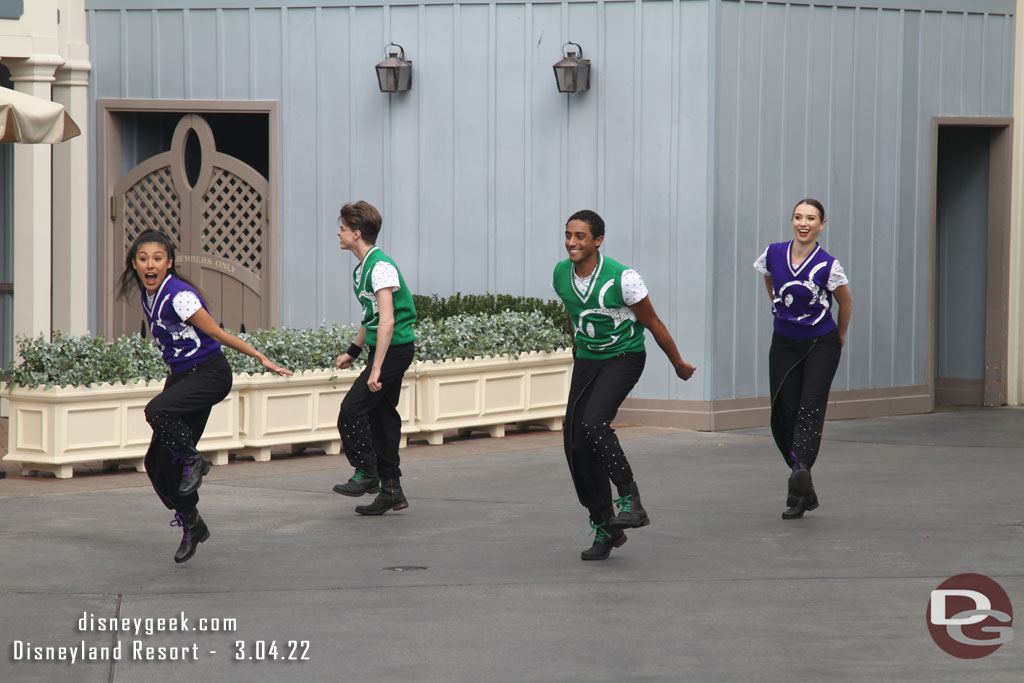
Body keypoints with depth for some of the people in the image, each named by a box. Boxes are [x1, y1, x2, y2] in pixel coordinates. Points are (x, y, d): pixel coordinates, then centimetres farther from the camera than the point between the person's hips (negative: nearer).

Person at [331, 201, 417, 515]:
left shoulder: (381, 267, -18)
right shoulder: (363, 267, 14)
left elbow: (387, 321, -25)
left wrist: (376, 368, -28)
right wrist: (353, 352, 31)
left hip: (394, 349, -10)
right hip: (385, 349, 10)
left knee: (352, 409, -12)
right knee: (382, 414, 10)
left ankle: (366, 474, 0)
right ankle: (391, 490, 14)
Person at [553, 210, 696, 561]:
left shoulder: (622, 278, -20)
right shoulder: (561, 274, -2)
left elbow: (652, 323, -9)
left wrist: (678, 364, 1)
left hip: (623, 358, -6)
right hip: (586, 360, 6)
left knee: (593, 423, -30)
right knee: (576, 444, -3)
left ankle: (630, 502, -21)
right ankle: (604, 528, 7)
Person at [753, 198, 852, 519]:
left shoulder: (828, 265, -13)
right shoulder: (774, 254, -4)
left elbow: (845, 303, 3)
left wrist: (839, 338, 14)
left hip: (821, 344, -3)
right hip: (784, 345, 3)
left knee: (810, 407, -18)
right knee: (783, 414, -2)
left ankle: (800, 473, -33)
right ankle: (804, 492, 7)